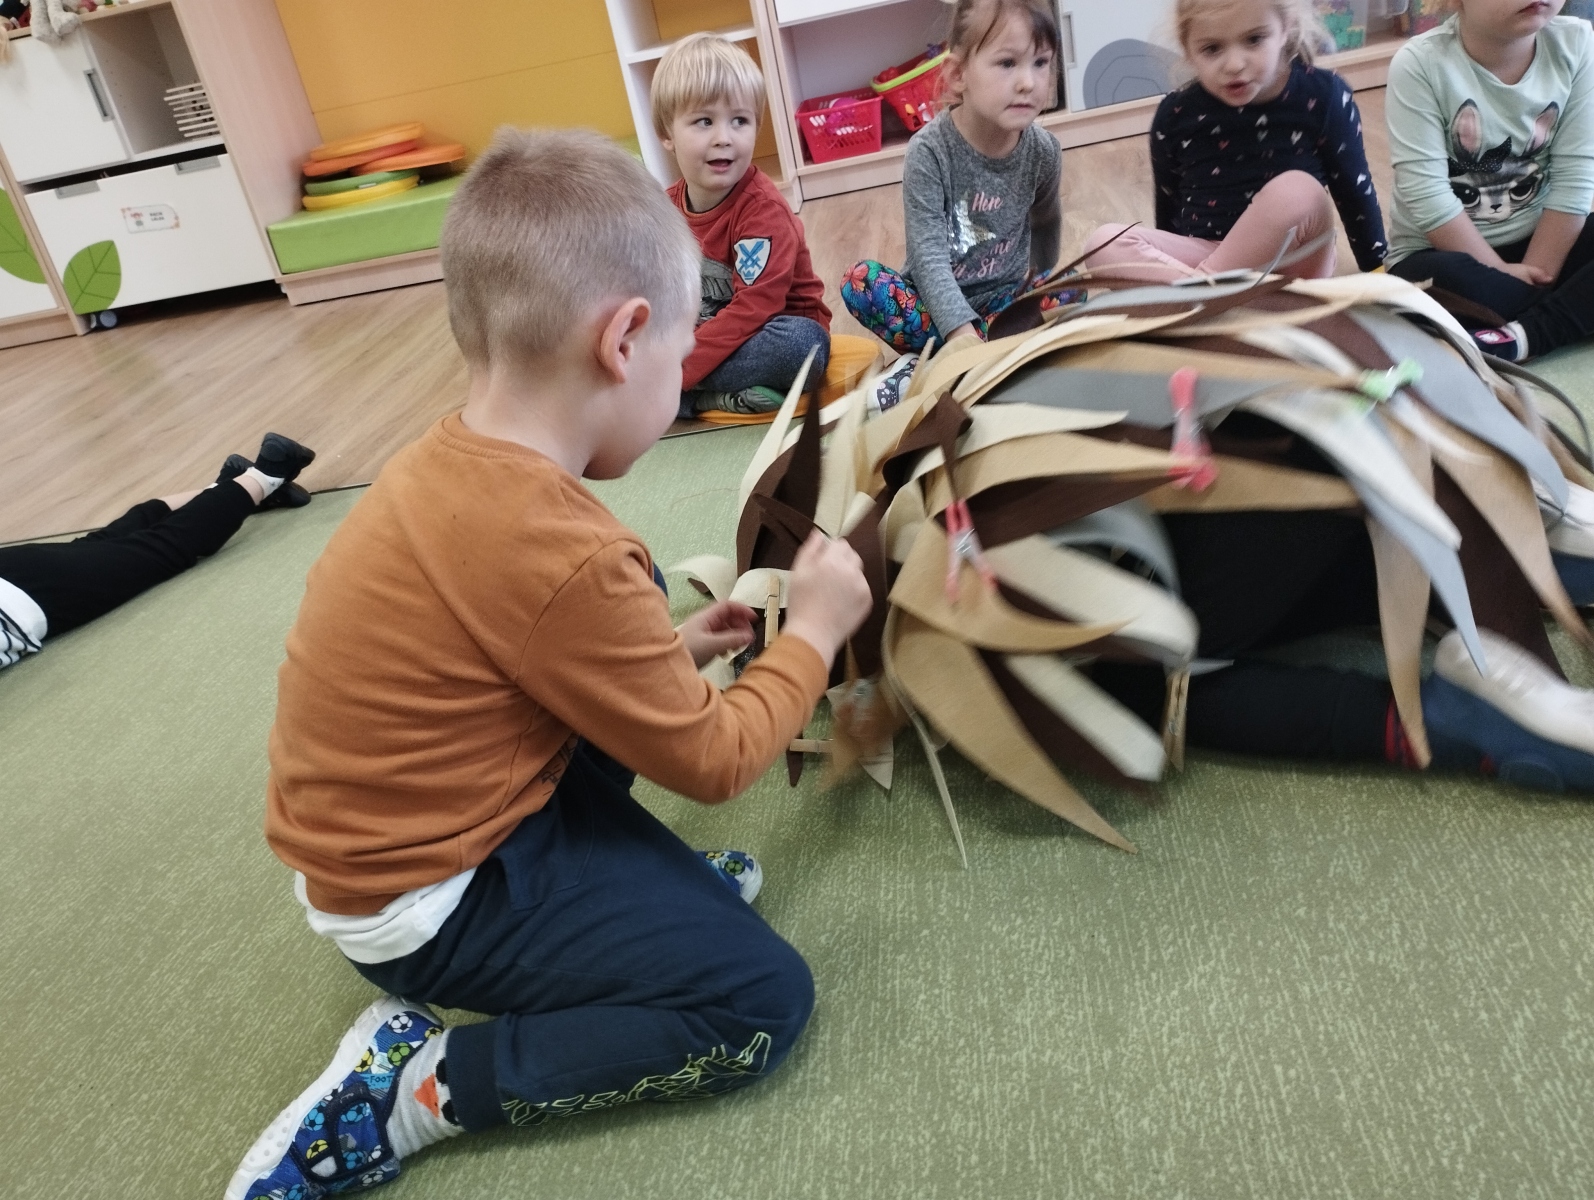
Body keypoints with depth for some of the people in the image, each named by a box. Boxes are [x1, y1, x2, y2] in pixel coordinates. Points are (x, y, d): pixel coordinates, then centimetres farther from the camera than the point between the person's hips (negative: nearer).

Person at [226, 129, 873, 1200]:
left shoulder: (452, 464, -3)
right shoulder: (560, 553, -31)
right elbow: (714, 762, -17)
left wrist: (671, 647, 11)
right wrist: (814, 630, -4)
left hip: (385, 828, 9)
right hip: (428, 900, -9)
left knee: (635, 637, 16)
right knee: (764, 1000, -8)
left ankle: (633, 884, 12)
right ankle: (413, 1084, -4)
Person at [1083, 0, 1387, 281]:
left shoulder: (1322, 96, -7)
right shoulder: (1175, 115, -4)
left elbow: (1355, 192, 2)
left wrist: (1379, 274, 6)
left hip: (1292, 262, -1)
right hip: (1197, 258, 1)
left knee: (1297, 189, -33)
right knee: (1104, 243, -24)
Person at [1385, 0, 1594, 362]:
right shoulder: (1420, 63, -15)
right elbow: (1427, 196, -18)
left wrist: (1538, 271, -13)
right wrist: (1502, 274, -16)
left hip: (1538, 239, 4)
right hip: (1442, 251, -4)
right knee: (1438, 282, -39)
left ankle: (1516, 339, -26)